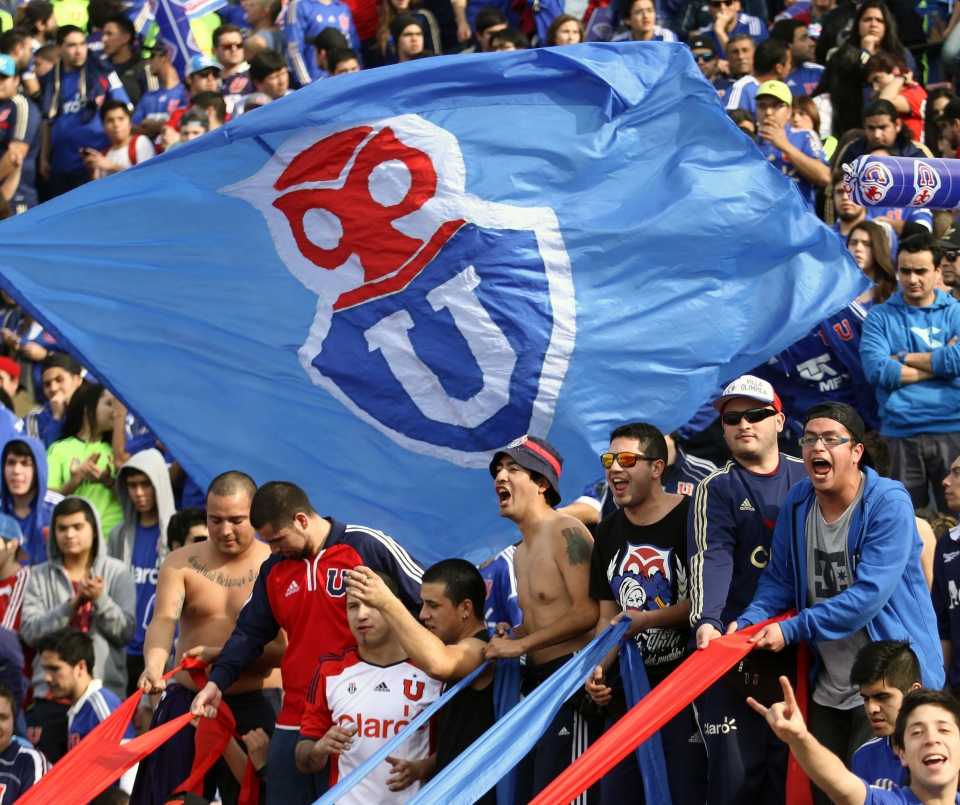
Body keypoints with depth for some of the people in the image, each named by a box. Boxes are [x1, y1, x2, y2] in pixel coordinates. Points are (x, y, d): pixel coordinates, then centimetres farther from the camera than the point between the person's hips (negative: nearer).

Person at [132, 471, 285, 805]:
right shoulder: (181, 563, 5)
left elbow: (282, 646, -11)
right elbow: (163, 621, -12)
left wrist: (220, 654, -20)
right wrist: (154, 664, -32)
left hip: (254, 707, -2)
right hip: (188, 702, 3)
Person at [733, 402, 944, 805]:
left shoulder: (888, 503, -18)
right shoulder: (798, 502, 2)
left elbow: (869, 594, -25)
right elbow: (779, 580, 9)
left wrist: (791, 629, -23)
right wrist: (749, 622, -11)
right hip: (827, 689, 7)